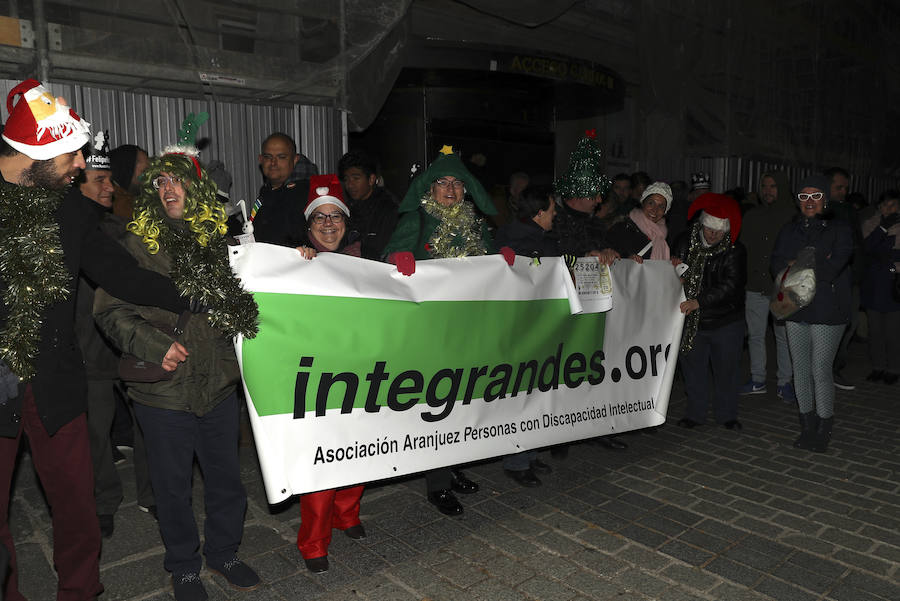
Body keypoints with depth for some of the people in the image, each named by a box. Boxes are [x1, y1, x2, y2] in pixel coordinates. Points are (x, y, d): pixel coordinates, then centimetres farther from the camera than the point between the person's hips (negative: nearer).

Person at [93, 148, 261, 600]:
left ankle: (223, 551, 38)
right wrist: (155, 346, -18)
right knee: (173, 484, 13)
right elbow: (110, 312, -5)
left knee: (226, 477, 15)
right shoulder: (136, 245, -4)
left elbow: (242, 303, 17)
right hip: (164, 391, -3)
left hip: (218, 382, 3)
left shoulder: (218, 240, 6)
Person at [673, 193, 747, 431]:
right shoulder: (686, 241, -1)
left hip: (725, 322, -2)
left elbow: (730, 285, -22)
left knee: (726, 369, 10)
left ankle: (727, 415, 28)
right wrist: (674, 267, -11)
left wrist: (699, 301, -31)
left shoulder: (734, 251, -11)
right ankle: (695, 413, 26)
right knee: (693, 369, 10)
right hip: (691, 321, 2)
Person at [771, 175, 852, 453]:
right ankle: (807, 427, 21)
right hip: (795, 310, 4)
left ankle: (823, 430, 12)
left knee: (820, 371, -4)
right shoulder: (789, 230, 11)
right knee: (801, 370, 9)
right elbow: (777, 266, -1)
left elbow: (831, 269, -16)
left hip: (827, 313, -4)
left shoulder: (839, 229, -3)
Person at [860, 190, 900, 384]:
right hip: (873, 283, 2)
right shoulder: (870, 224, 7)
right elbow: (866, 247, -9)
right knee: (875, 328, 9)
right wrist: (884, 227, -16)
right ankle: (877, 366, 20)